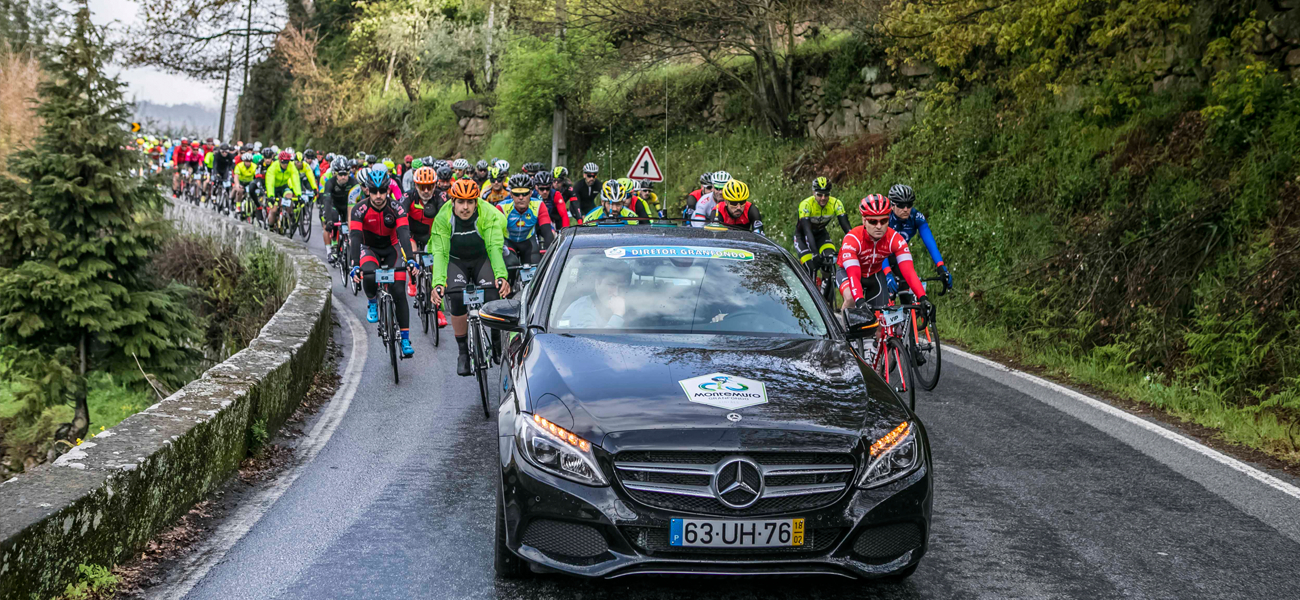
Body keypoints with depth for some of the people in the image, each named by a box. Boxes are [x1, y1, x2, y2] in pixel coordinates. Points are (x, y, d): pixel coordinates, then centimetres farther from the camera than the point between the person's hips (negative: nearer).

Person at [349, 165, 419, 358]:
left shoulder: (396, 208, -22)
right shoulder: (359, 210, -23)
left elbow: (404, 234, -32)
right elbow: (355, 238, -30)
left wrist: (410, 260, -47)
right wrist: (355, 267, -43)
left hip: (391, 249, 0)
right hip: (369, 248, 0)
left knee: (398, 292, -11)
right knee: (369, 276, -34)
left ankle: (405, 339, -5)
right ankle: (372, 303, 0)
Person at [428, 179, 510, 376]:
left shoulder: (488, 214, -25)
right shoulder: (443, 218, -23)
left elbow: (494, 247, -32)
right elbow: (440, 253, -29)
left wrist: (502, 276, -48)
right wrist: (438, 283, -45)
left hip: (483, 258, 0)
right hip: (456, 261, 0)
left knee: (492, 296, -26)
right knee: (457, 299, -26)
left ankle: (497, 342, 0)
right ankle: (463, 351, -8)